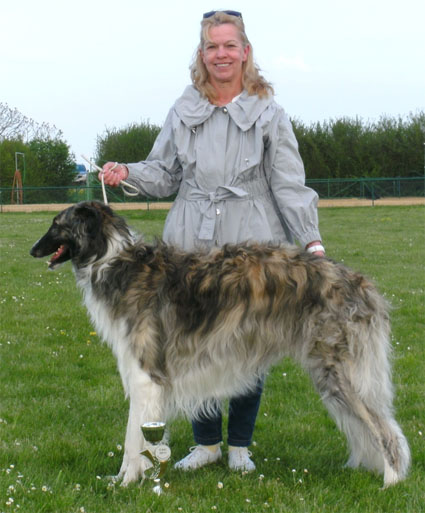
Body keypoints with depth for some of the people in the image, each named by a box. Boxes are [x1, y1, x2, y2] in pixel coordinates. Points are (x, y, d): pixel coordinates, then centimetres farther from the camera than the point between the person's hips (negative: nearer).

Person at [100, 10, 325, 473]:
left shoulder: (267, 112, 3)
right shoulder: (183, 112, 11)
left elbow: (288, 183, -1)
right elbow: (165, 174, 16)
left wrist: (312, 241, -10)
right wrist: (128, 173, -4)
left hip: (252, 245, -2)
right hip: (192, 246, 2)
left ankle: (240, 445, 18)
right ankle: (206, 442, 21)